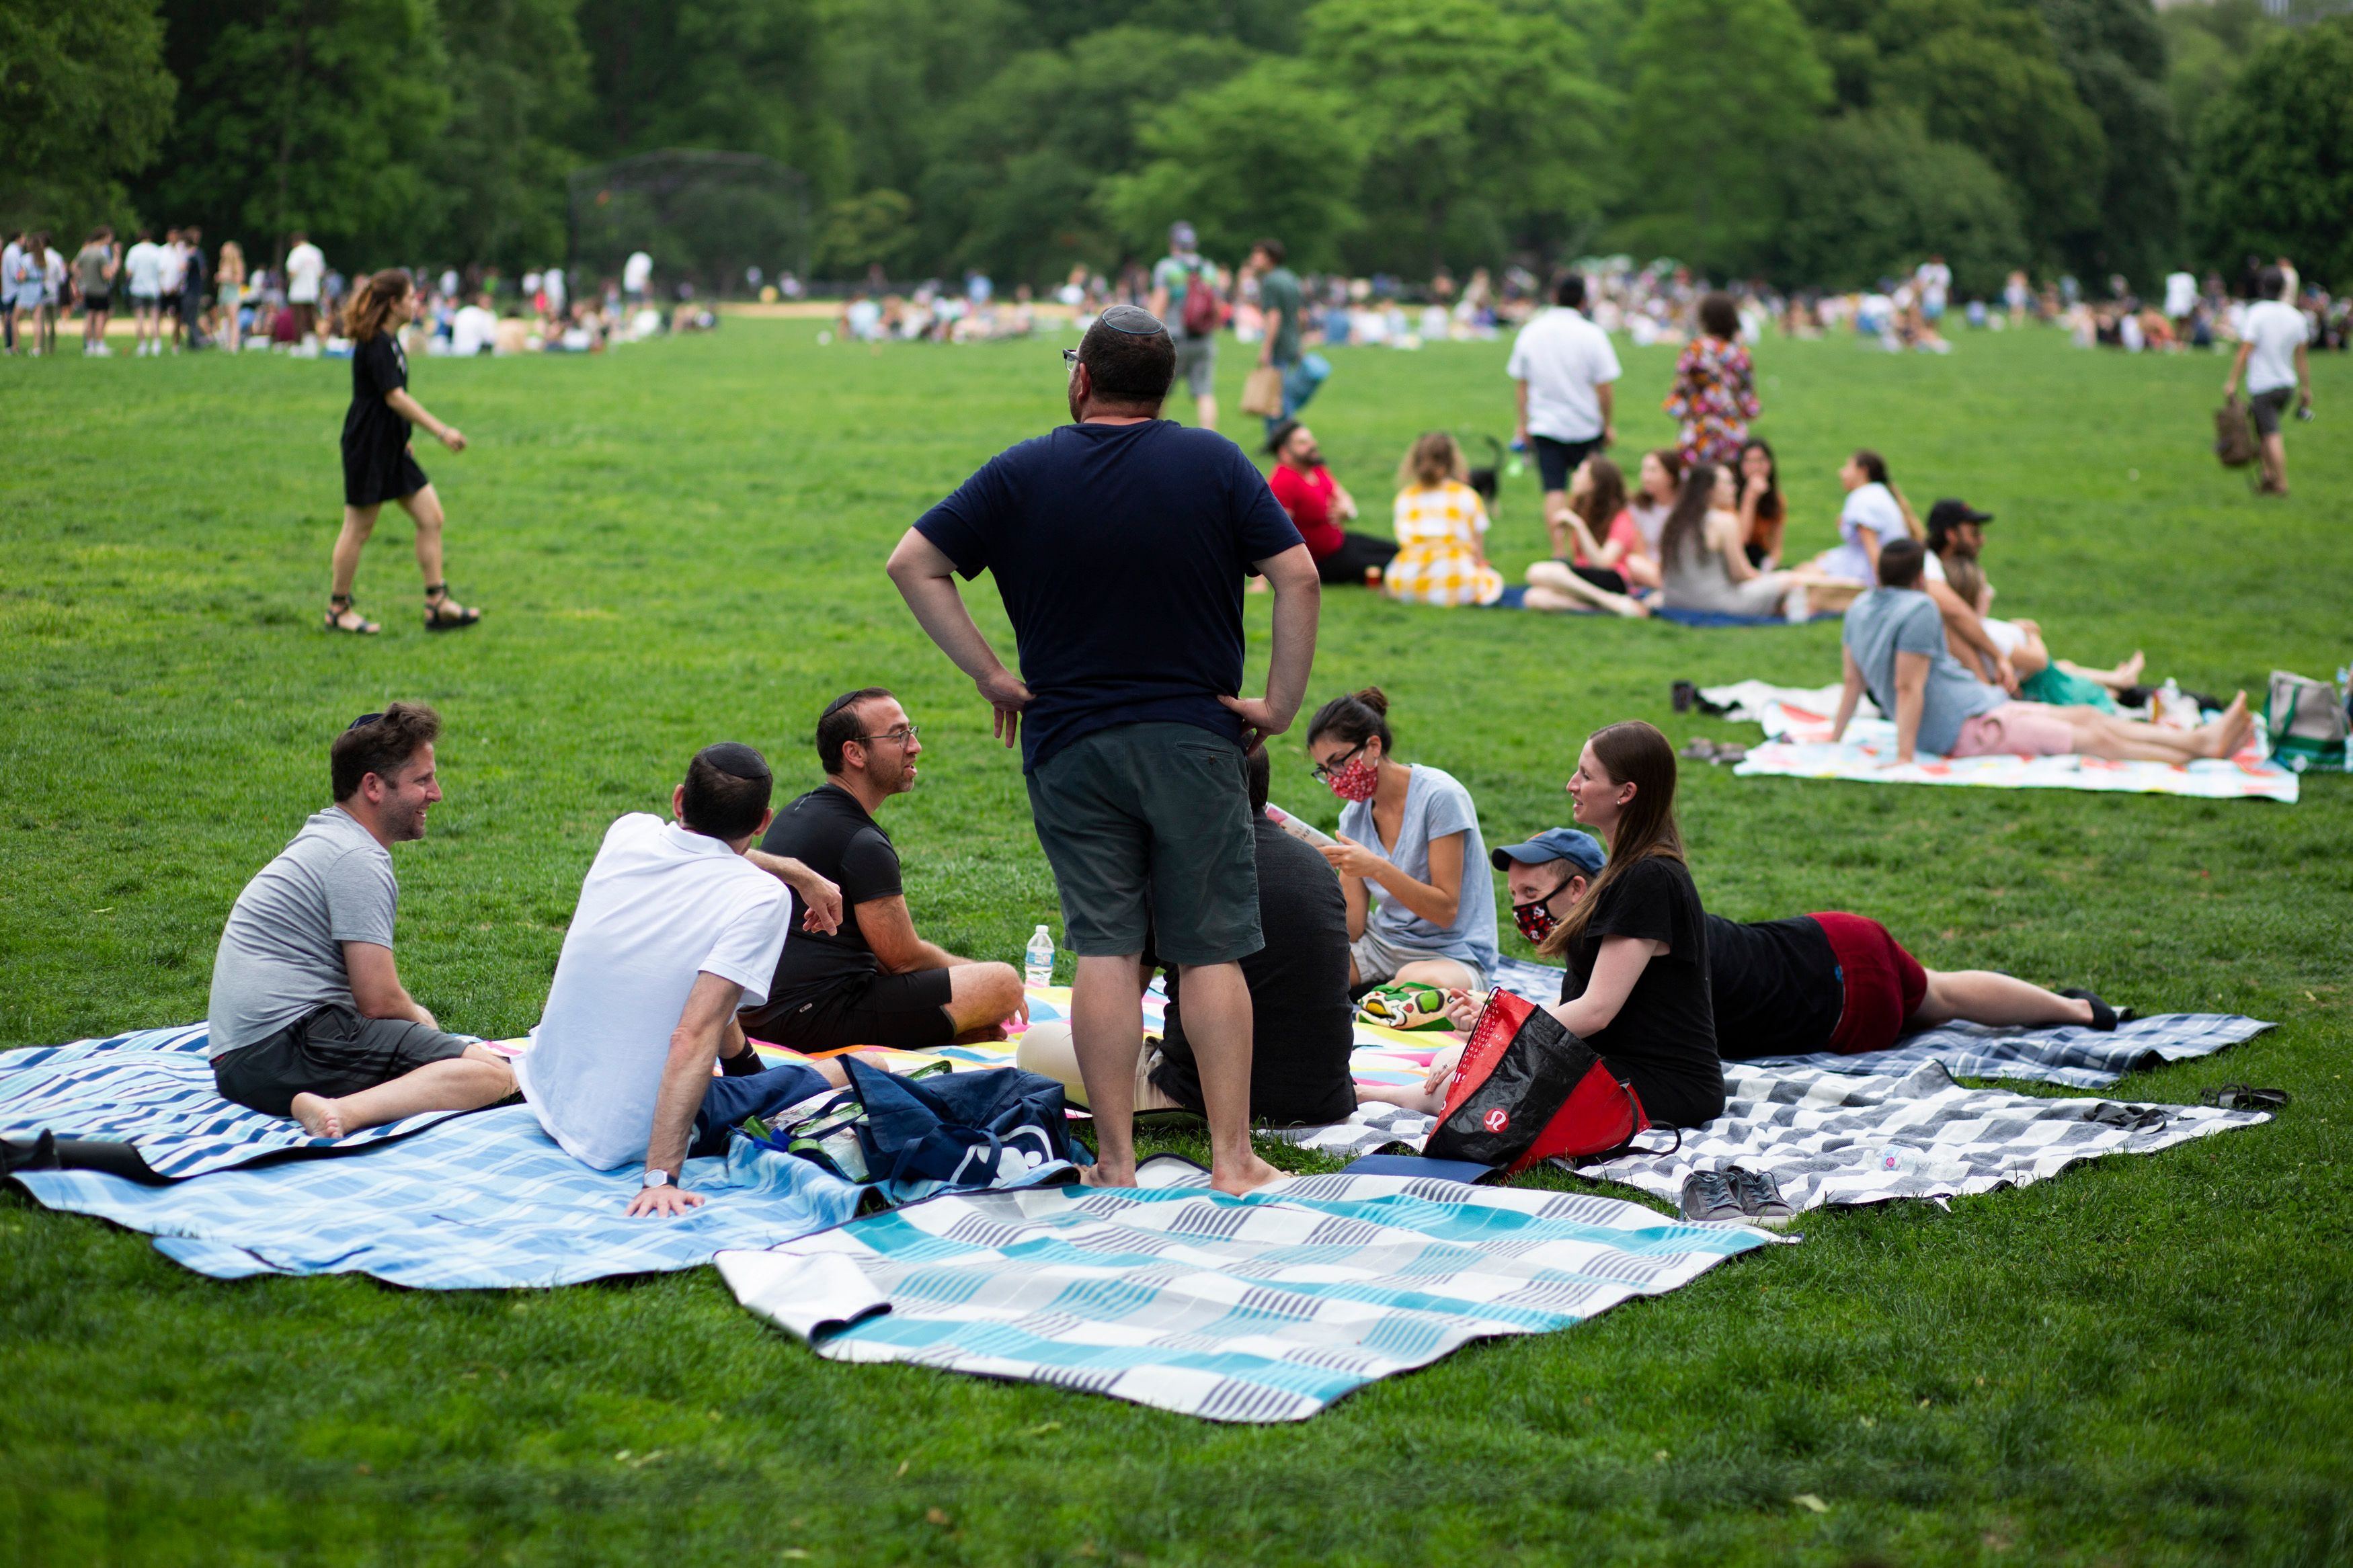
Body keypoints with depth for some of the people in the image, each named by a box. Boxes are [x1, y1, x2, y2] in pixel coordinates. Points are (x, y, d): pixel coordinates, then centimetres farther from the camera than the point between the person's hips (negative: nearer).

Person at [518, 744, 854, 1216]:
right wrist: (661, 1177, -33)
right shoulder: (759, 897, -22)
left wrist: (799, 873, 30)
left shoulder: (629, 834, -5)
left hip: (548, 1093, 6)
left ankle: (743, 1067, 48)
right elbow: (693, 1040, -31)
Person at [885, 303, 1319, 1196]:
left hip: (1069, 744, 1)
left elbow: (913, 564, -1)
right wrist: (1281, 702, -2)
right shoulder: (1215, 465, 0)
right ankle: (1232, 1158, 1)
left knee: (1104, 950, 2)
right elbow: (1297, 577, -7)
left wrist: (990, 676, 1)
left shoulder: (1022, 474, 1)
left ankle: (1115, 1160, 2)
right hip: (1196, 738, -1)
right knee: (1211, 951, 3)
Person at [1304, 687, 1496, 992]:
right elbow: (1353, 929, 1)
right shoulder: (1354, 815, 5)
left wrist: (1377, 868, -28)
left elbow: (1445, 911, -17)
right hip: (1383, 943, 6)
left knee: (1416, 981, -41)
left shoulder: (1439, 796, -15)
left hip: (1450, 954, -6)